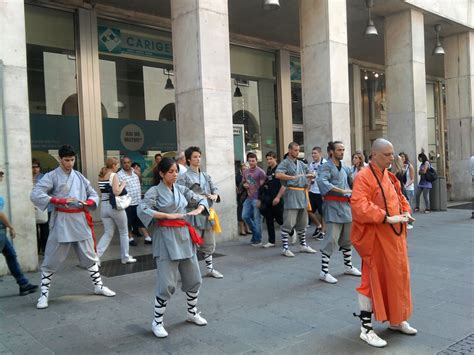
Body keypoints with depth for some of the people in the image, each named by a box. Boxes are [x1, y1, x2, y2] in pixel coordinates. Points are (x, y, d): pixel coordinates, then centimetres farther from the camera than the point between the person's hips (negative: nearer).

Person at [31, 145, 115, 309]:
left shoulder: (79, 176, 9)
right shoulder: (51, 176, -5)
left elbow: (94, 194, 13)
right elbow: (35, 195, -16)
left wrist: (86, 202, -10)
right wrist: (60, 200, -24)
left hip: (81, 221, 4)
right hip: (61, 223, -4)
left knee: (90, 256, 14)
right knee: (51, 260, 3)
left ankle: (98, 286, 29)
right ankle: (44, 294, 17)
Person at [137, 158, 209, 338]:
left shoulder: (181, 189, 10)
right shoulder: (155, 191, -6)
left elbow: (201, 199, 16)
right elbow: (142, 209, -21)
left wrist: (198, 209, -6)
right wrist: (168, 215, -21)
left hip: (184, 235, 6)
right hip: (166, 237, -6)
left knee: (194, 279, 13)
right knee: (167, 283, -5)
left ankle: (192, 313, 35)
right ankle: (157, 322, 13)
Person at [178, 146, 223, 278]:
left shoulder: (206, 176, 13)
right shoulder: (184, 177, -7)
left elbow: (215, 188, 9)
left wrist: (215, 196, -13)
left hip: (207, 213, 7)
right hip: (193, 214, -7)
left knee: (209, 244, 16)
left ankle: (210, 269, 30)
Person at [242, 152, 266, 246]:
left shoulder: (260, 172, -8)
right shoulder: (245, 172, 12)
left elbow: (263, 186, -10)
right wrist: (244, 185, 1)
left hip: (257, 199, -7)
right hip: (248, 198, 7)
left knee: (257, 219, -2)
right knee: (245, 216, 7)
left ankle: (258, 240, 8)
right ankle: (255, 232, 28)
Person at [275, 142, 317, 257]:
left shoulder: (301, 164, 18)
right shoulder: (285, 163, -3)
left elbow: (310, 175, 28)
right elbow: (278, 174, -20)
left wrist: (309, 176, 4)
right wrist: (293, 177, -21)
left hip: (303, 193, 7)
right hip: (292, 193, -7)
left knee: (302, 222, 15)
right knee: (289, 222, -9)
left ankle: (303, 245, 27)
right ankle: (285, 248, -2)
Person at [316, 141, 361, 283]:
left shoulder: (345, 168, 16)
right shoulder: (326, 167, -8)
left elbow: (352, 182, 20)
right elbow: (321, 181, -26)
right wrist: (342, 190, -27)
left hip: (346, 205, 8)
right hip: (333, 206, -8)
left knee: (347, 238, 17)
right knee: (331, 239, -10)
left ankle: (348, 266, 33)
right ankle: (324, 272, -1)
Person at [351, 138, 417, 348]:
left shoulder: (389, 176, 11)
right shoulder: (364, 177, -17)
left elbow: (400, 197, 22)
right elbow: (359, 207, -28)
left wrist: (406, 212, 2)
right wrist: (387, 218, -29)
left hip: (394, 236, 8)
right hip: (375, 237, -8)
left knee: (396, 277, 17)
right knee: (373, 279, -1)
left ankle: (396, 320, 35)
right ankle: (366, 329, 11)